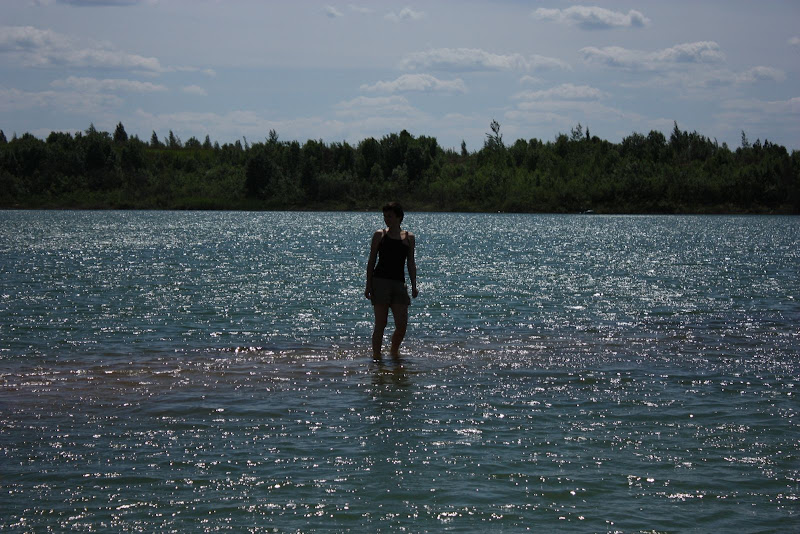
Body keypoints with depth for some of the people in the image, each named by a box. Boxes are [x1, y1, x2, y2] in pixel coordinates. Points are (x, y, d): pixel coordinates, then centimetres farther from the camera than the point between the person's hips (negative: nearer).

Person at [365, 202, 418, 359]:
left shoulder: (409, 237, 11)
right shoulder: (379, 235, 4)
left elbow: (411, 263, 13)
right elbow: (371, 261, 5)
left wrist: (414, 285, 5)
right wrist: (368, 285, 0)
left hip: (399, 283, 2)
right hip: (380, 281, -2)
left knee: (402, 324, -4)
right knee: (380, 324, -4)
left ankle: (394, 351, 20)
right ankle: (376, 355, 6)